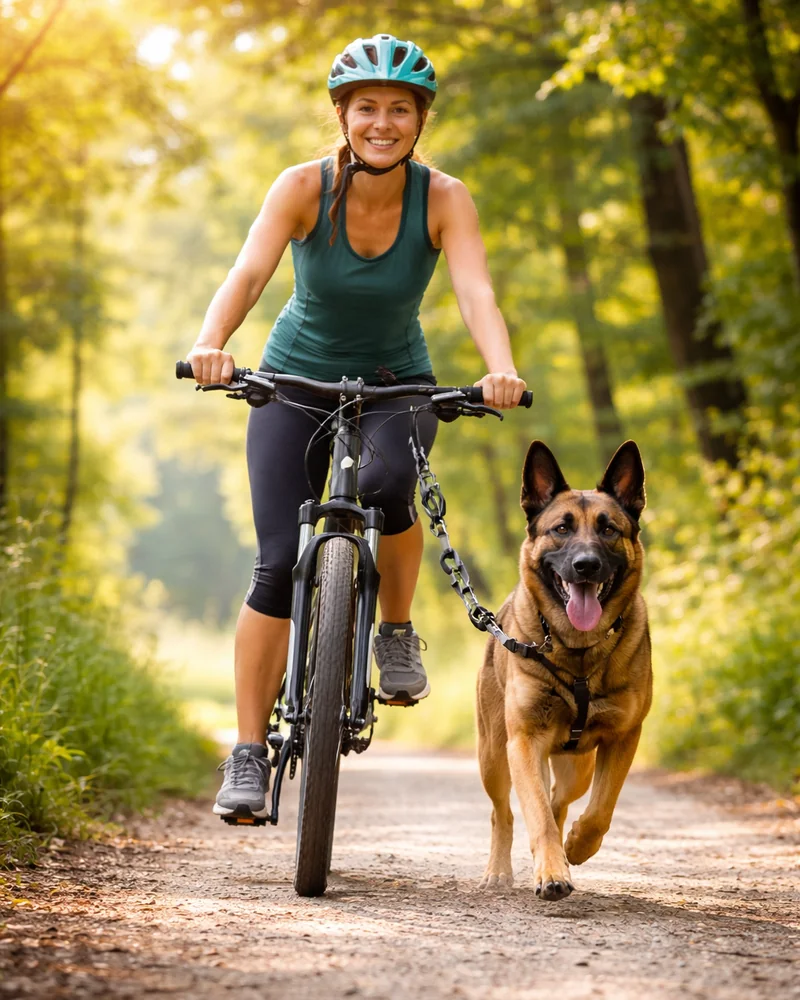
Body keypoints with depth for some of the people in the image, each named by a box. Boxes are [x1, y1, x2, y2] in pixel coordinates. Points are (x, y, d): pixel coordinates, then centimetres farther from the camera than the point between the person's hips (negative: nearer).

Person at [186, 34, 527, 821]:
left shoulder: (443, 199, -17)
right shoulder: (303, 187, -19)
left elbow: (476, 292, -31)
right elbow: (248, 271, -33)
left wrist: (501, 370, -51)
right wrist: (210, 343, -53)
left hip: (395, 384, 0)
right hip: (297, 380, 0)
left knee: (385, 484, -34)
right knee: (279, 563, -12)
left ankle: (398, 632, -7)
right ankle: (248, 755, -2)